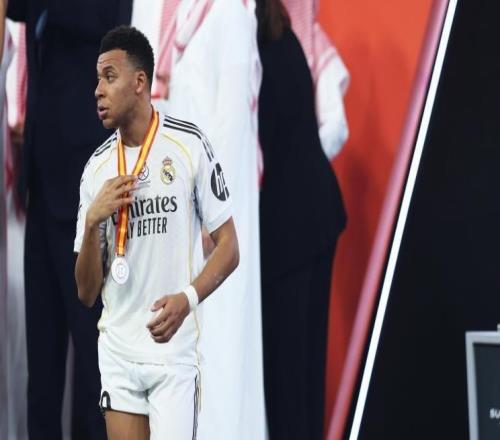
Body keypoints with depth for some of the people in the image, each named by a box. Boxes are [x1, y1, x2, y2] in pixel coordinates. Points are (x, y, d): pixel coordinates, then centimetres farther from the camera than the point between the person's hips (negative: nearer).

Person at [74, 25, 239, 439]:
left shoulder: (189, 144, -6)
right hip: (117, 353, 4)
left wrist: (187, 299, -20)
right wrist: (92, 221, -12)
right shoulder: (96, 168, 5)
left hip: (174, 353, -4)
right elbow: (87, 292, 6)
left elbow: (228, 247, -3)